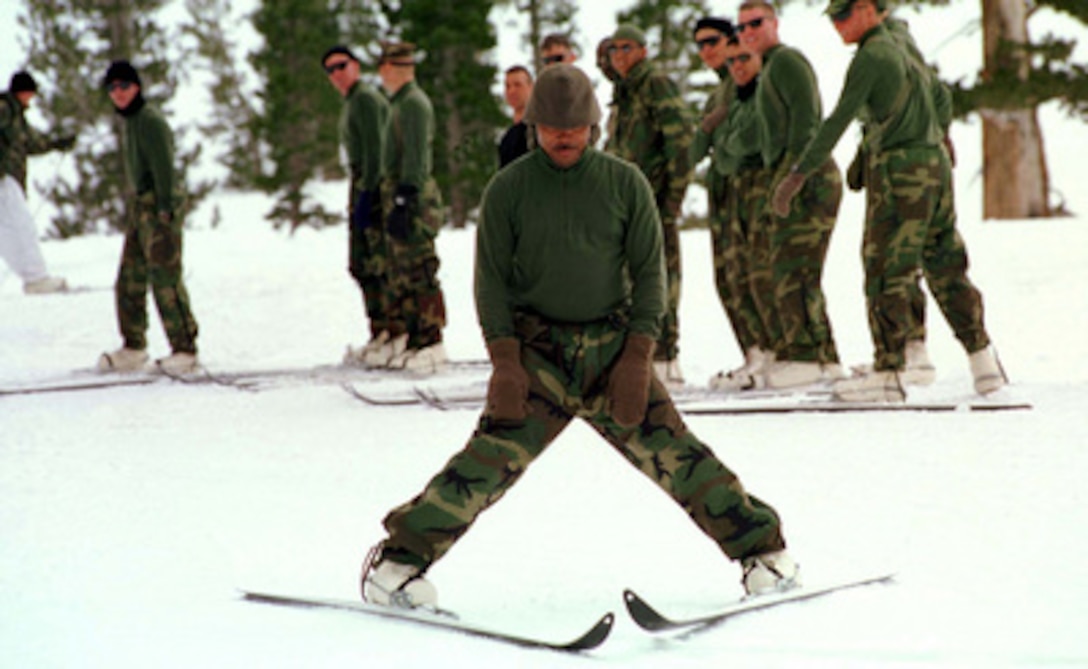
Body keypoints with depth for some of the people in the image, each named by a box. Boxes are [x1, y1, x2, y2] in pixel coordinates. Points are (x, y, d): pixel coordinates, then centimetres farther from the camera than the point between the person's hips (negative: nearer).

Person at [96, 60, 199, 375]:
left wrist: (165, 210, -20)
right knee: (129, 280, 9)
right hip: (139, 206, 10)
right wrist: (138, 206, 19)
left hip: (159, 206, -10)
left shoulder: (150, 120, -12)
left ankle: (185, 349, -6)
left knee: (165, 279, -10)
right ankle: (134, 348, 16)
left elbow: (163, 167, -17)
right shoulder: (128, 122, 16)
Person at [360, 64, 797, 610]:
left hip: (612, 345, 1)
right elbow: (491, 279, 0)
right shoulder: (509, 189, -1)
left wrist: (638, 358, -8)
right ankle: (398, 560, -10)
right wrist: (504, 361, -11)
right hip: (536, 349, -1)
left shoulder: (625, 184, 1)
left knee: (672, 452, -6)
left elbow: (649, 273, 2)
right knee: (494, 455, -16)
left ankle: (763, 548, 6)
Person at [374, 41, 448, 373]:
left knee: (419, 271, -10)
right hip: (400, 195, 11)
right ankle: (399, 338, 22)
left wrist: (403, 203, -24)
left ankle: (431, 343, -8)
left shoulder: (413, 103, -14)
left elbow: (415, 159, -20)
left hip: (412, 197, -11)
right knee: (400, 272, 15)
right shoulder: (401, 102, 19)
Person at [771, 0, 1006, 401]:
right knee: (946, 269, 11)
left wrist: (799, 173, -15)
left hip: (899, 171, -9)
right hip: (936, 165, 9)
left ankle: (888, 373, -7)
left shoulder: (871, 56, -9)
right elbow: (936, 91, 37)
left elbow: (838, 120, -15)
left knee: (886, 274, -6)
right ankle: (984, 364, 11)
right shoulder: (904, 53, 19)